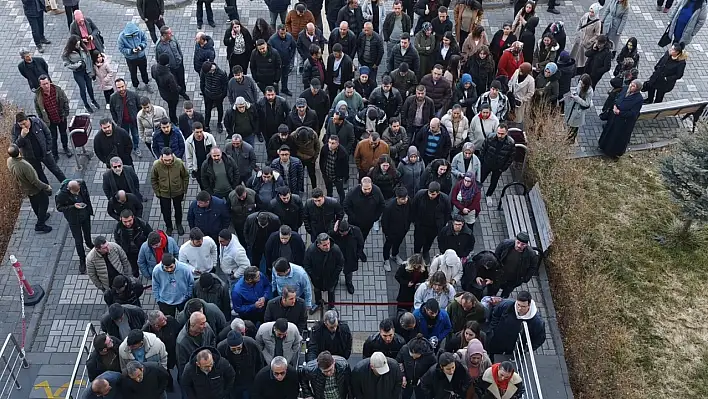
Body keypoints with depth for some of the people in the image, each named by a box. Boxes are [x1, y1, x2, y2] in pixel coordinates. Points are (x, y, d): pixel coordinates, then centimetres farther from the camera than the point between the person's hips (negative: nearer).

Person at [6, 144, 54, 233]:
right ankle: (40, 226, 22)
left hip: (24, 188, 7)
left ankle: (41, 217, 53)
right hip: (34, 189, -7)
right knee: (44, 203, 15)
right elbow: (34, 181, -31)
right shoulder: (24, 165, -41)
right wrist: (46, 187, -17)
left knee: (35, 204, 29)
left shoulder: (9, 161, -17)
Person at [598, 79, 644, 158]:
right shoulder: (625, 89, -10)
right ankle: (605, 145, 51)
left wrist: (619, 112, -24)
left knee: (619, 136, 13)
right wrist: (615, 106, -13)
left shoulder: (638, 99, -28)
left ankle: (616, 152, 37)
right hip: (615, 115, 7)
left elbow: (633, 113, -26)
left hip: (625, 121, -6)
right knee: (609, 130, 26)